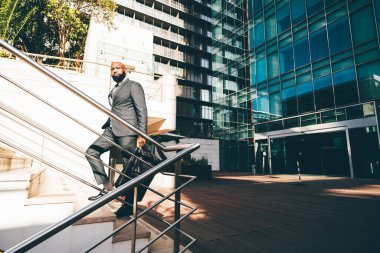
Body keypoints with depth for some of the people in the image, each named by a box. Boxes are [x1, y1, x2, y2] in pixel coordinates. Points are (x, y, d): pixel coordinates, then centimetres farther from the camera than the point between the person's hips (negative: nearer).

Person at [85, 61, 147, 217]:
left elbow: (142, 111, -9)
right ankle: (107, 187, 6)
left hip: (127, 132, -8)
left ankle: (129, 205, 6)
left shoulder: (133, 86, -1)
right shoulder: (114, 90, 23)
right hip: (111, 130, 9)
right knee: (91, 152, 1)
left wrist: (142, 135, -17)